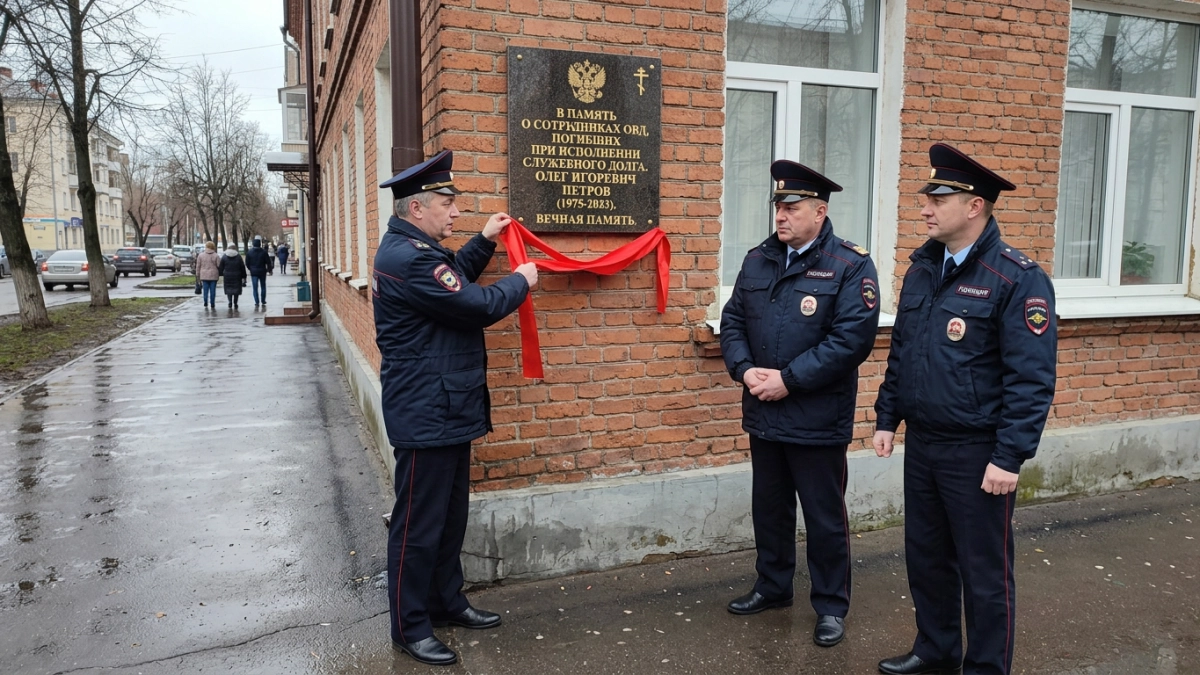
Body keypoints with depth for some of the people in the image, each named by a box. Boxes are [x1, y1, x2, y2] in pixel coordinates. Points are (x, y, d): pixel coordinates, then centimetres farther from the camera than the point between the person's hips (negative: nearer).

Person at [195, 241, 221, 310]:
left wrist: (198, 275, 13)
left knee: (205, 290, 7)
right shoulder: (216, 256, -3)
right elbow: (219, 266, -5)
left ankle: (205, 304, 4)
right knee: (212, 291, 3)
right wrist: (219, 274, 7)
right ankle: (212, 305, 6)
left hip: (204, 276, 2)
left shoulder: (200, 255, 4)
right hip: (213, 276, -2)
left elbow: (198, 266, 6)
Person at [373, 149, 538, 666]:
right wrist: (521, 281, -6)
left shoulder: (411, 249, 11)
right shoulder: (408, 258, -23)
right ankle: (410, 627, 17)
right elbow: (479, 305, -24)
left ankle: (446, 601, 35)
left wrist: (485, 241, 16)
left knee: (451, 515, 20)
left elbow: (451, 280, 27)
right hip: (425, 416, -11)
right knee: (419, 524, 3)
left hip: (446, 410, 11)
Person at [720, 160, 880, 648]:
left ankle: (831, 606, 25)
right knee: (769, 507, 19)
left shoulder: (850, 265, -10)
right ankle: (772, 587, 38)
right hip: (763, 414, 5)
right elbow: (733, 321, 9)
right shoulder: (758, 260, 7)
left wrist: (789, 379, -20)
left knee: (824, 517, 8)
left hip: (818, 420, -5)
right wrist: (745, 369, -10)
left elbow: (853, 337, -19)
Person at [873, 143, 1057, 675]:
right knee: (926, 557, 19)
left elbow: (1032, 380, -17)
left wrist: (1009, 457, -19)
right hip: (920, 443, 7)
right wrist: (887, 418, 12)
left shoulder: (1018, 279, -14)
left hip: (977, 452, -7)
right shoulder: (922, 268, 7)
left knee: (984, 571, 9)